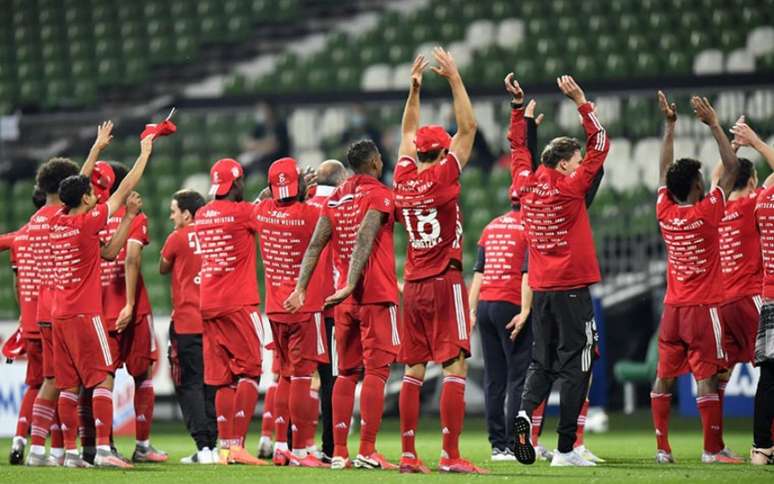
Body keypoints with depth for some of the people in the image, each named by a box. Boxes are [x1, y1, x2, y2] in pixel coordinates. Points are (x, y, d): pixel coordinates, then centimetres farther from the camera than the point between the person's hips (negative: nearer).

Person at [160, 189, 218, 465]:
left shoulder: (178, 238, -5)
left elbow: (163, 269, 11)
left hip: (187, 322, -5)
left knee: (189, 385, -2)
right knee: (211, 384, 12)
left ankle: (203, 446, -12)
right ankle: (213, 444, 11)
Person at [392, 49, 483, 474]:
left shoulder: (403, 179, 6)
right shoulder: (442, 176, -8)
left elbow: (408, 134, 22)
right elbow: (468, 128, -4)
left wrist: (414, 88, 24)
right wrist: (454, 79, 0)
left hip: (412, 287, 6)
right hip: (445, 282, -6)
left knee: (414, 370, 8)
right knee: (455, 367, -8)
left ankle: (408, 455, 7)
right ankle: (450, 456, -16)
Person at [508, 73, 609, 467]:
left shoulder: (526, 184, 4)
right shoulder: (569, 188, -11)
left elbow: (518, 146, 20)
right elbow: (600, 144, -9)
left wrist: (518, 105, 23)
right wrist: (581, 102, -9)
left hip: (540, 288, 6)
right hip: (572, 289, -6)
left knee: (542, 361, 15)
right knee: (574, 365, -2)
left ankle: (526, 408, -15)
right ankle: (565, 449, -5)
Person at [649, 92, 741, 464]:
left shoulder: (665, 213, 1)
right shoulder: (706, 213, -12)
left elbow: (665, 170, 15)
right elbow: (732, 169, -8)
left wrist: (670, 126, 18)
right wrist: (714, 126, -4)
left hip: (672, 307, 5)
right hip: (703, 307, -5)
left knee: (664, 376, 8)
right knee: (706, 376, -7)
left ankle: (662, 447, 9)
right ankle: (713, 449, -9)